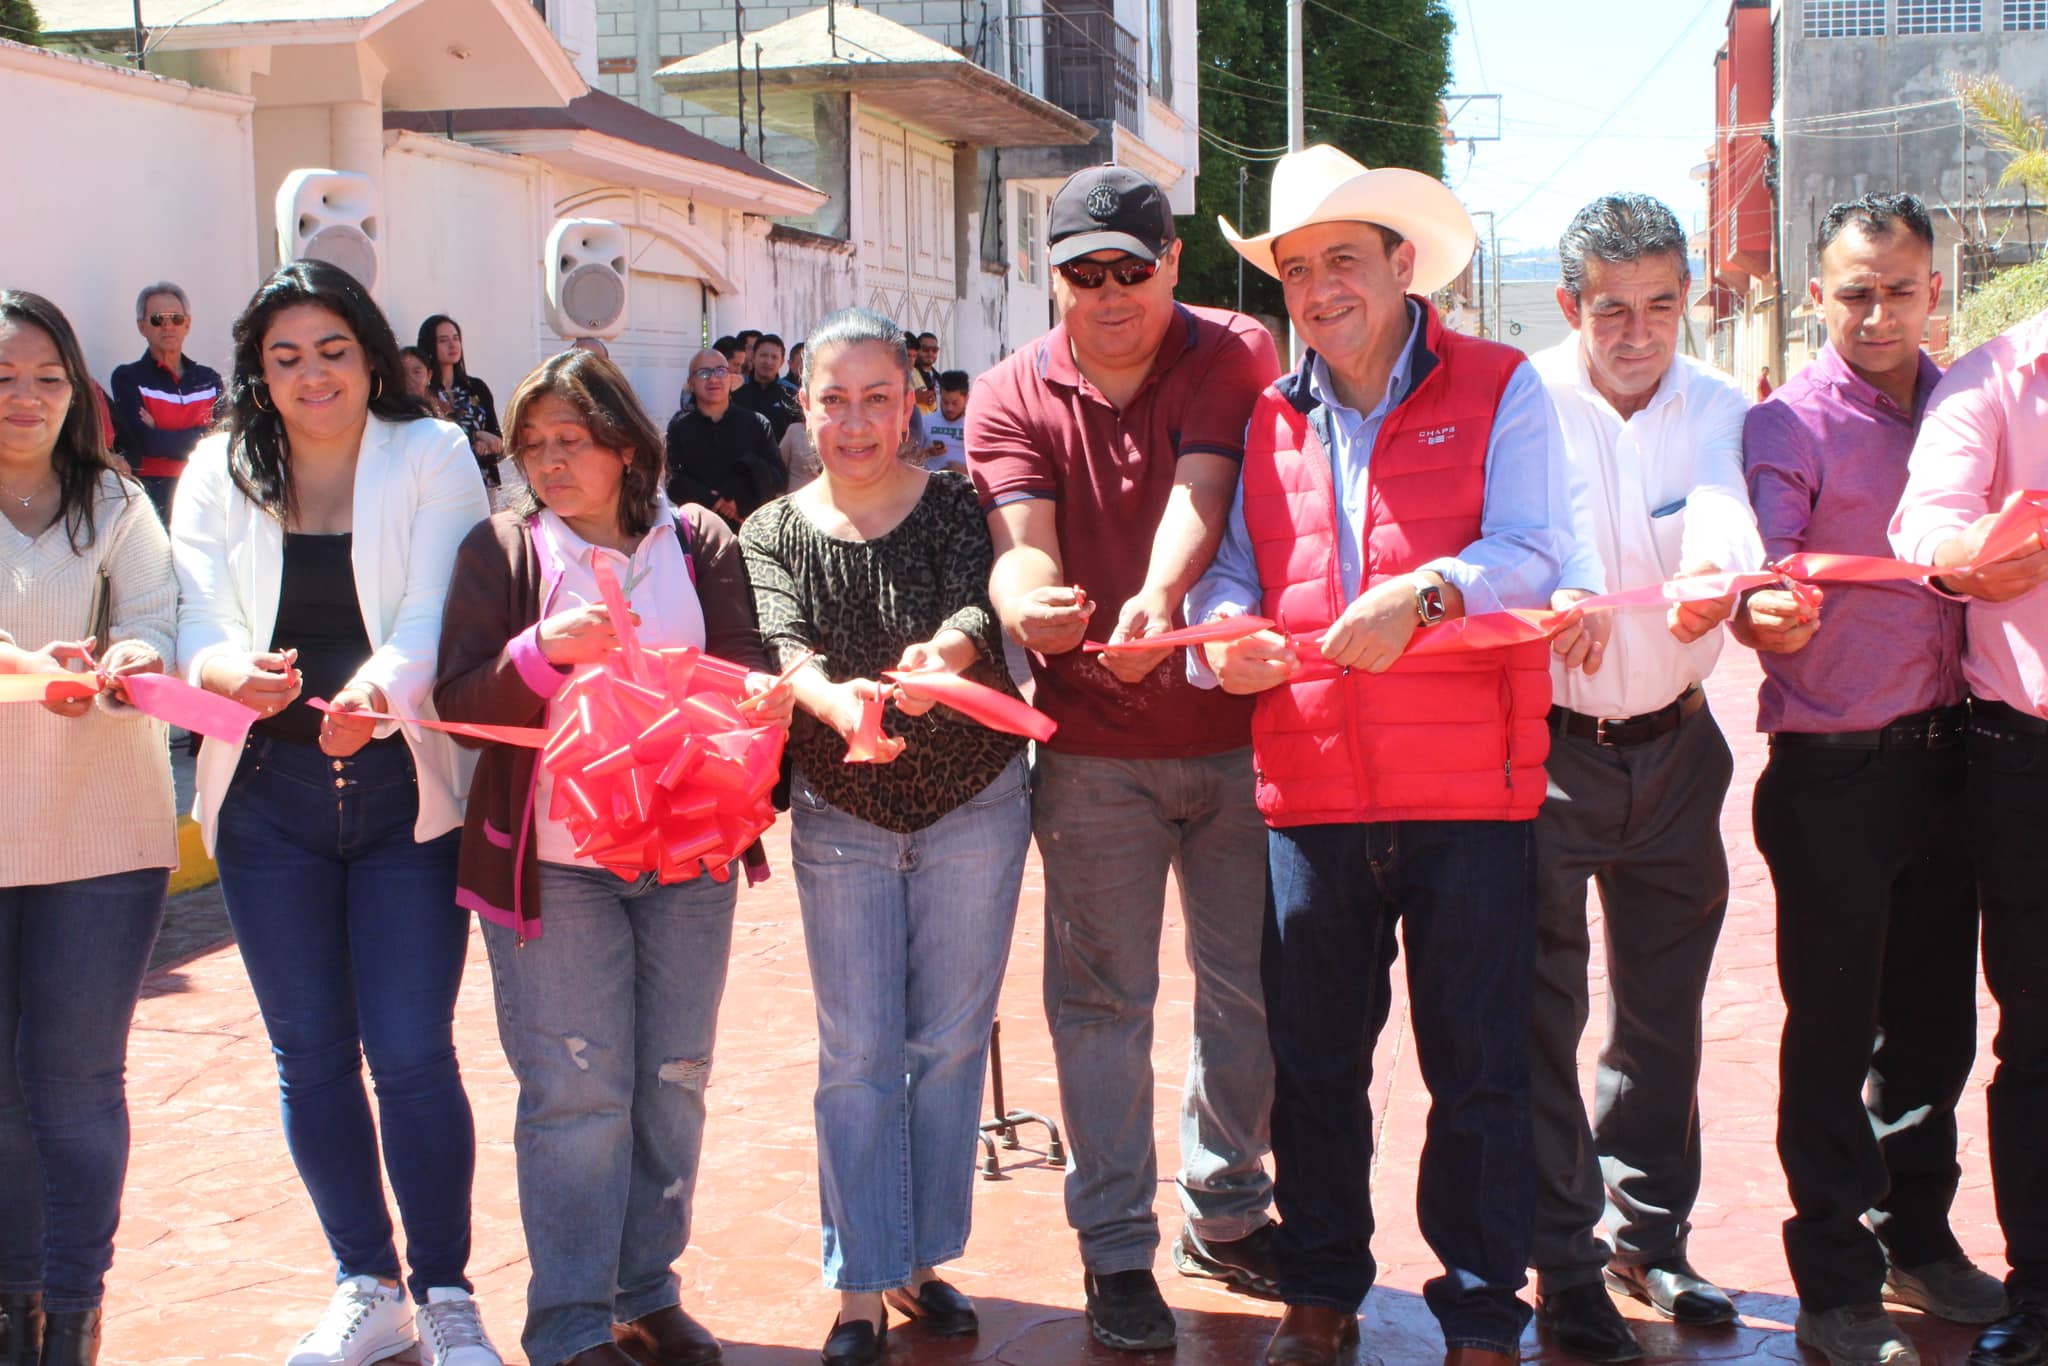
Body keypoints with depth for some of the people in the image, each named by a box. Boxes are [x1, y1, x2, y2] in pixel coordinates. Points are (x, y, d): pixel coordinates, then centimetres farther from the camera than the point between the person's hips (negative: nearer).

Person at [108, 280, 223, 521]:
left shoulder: (209, 379, 18)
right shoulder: (128, 378, 6)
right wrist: (200, 435, -1)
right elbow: (148, 442, -10)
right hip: (152, 491, -4)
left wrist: (162, 436, -4)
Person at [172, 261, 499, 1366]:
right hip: (269, 799, 3)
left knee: (411, 1053, -4)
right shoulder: (219, 472, 6)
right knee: (309, 1055, 10)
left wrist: (378, 687, -34)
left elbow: (434, 612, -13)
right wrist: (235, 669, -29)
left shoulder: (431, 457, -1)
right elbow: (200, 620, -4)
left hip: (404, 790, -3)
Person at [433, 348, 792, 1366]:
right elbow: (459, 702, -6)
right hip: (552, 854, -3)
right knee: (576, 1090, -2)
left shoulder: (696, 542, 4)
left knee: (673, 1081, 10)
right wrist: (544, 651, -22)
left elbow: (745, 670, 4)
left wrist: (760, 699, -19)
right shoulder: (502, 549, 0)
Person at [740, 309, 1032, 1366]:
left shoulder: (957, 506, -5)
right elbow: (781, 643, -20)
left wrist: (941, 654, -48)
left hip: (972, 802, 0)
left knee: (950, 1042, 8)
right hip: (841, 812, 0)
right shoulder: (774, 533, -2)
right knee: (857, 1053, 2)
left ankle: (923, 1257, 24)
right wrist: (834, 698, -43)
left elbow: (978, 607, -23)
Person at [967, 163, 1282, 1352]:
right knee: (1104, 998, 3)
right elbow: (1022, 533, -14)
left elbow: (1199, 491, -19)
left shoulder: (1234, 356, -2)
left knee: (1253, 986, 11)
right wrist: (1024, 598, -39)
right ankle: (1117, 1246, 16)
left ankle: (1224, 1213, 31)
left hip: (1234, 727, 1)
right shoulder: (1015, 397, 1)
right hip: (1094, 748, 0)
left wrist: (1159, 600, -39)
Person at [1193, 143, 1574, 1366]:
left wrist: (1426, 592, -27)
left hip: (1469, 785, -3)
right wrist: (1228, 634, -10)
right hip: (1312, 791, 4)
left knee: (1479, 1068, 3)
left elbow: (1532, 554, -9)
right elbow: (1231, 569, 13)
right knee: (1314, 1060, 12)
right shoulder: (1270, 421, 14)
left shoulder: (1499, 389, 2)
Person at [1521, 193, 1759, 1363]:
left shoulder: (1719, 408, 3)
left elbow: (1722, 508, -18)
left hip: (1675, 740, 4)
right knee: (1546, 1010, -1)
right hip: (1545, 740, -4)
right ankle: (1564, 1264, 11)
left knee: (1664, 1003, 13)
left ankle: (1648, 1236, 28)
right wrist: (1566, 594, -44)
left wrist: (1713, 576, -42)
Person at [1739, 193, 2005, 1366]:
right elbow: (1757, 600, -17)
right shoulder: (1789, 425, -8)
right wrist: (1766, 616, -38)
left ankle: (1920, 1241, 31)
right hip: (1834, 771, -5)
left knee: (1935, 1017, 15)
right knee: (1833, 1030, 2)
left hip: (1945, 753, 5)